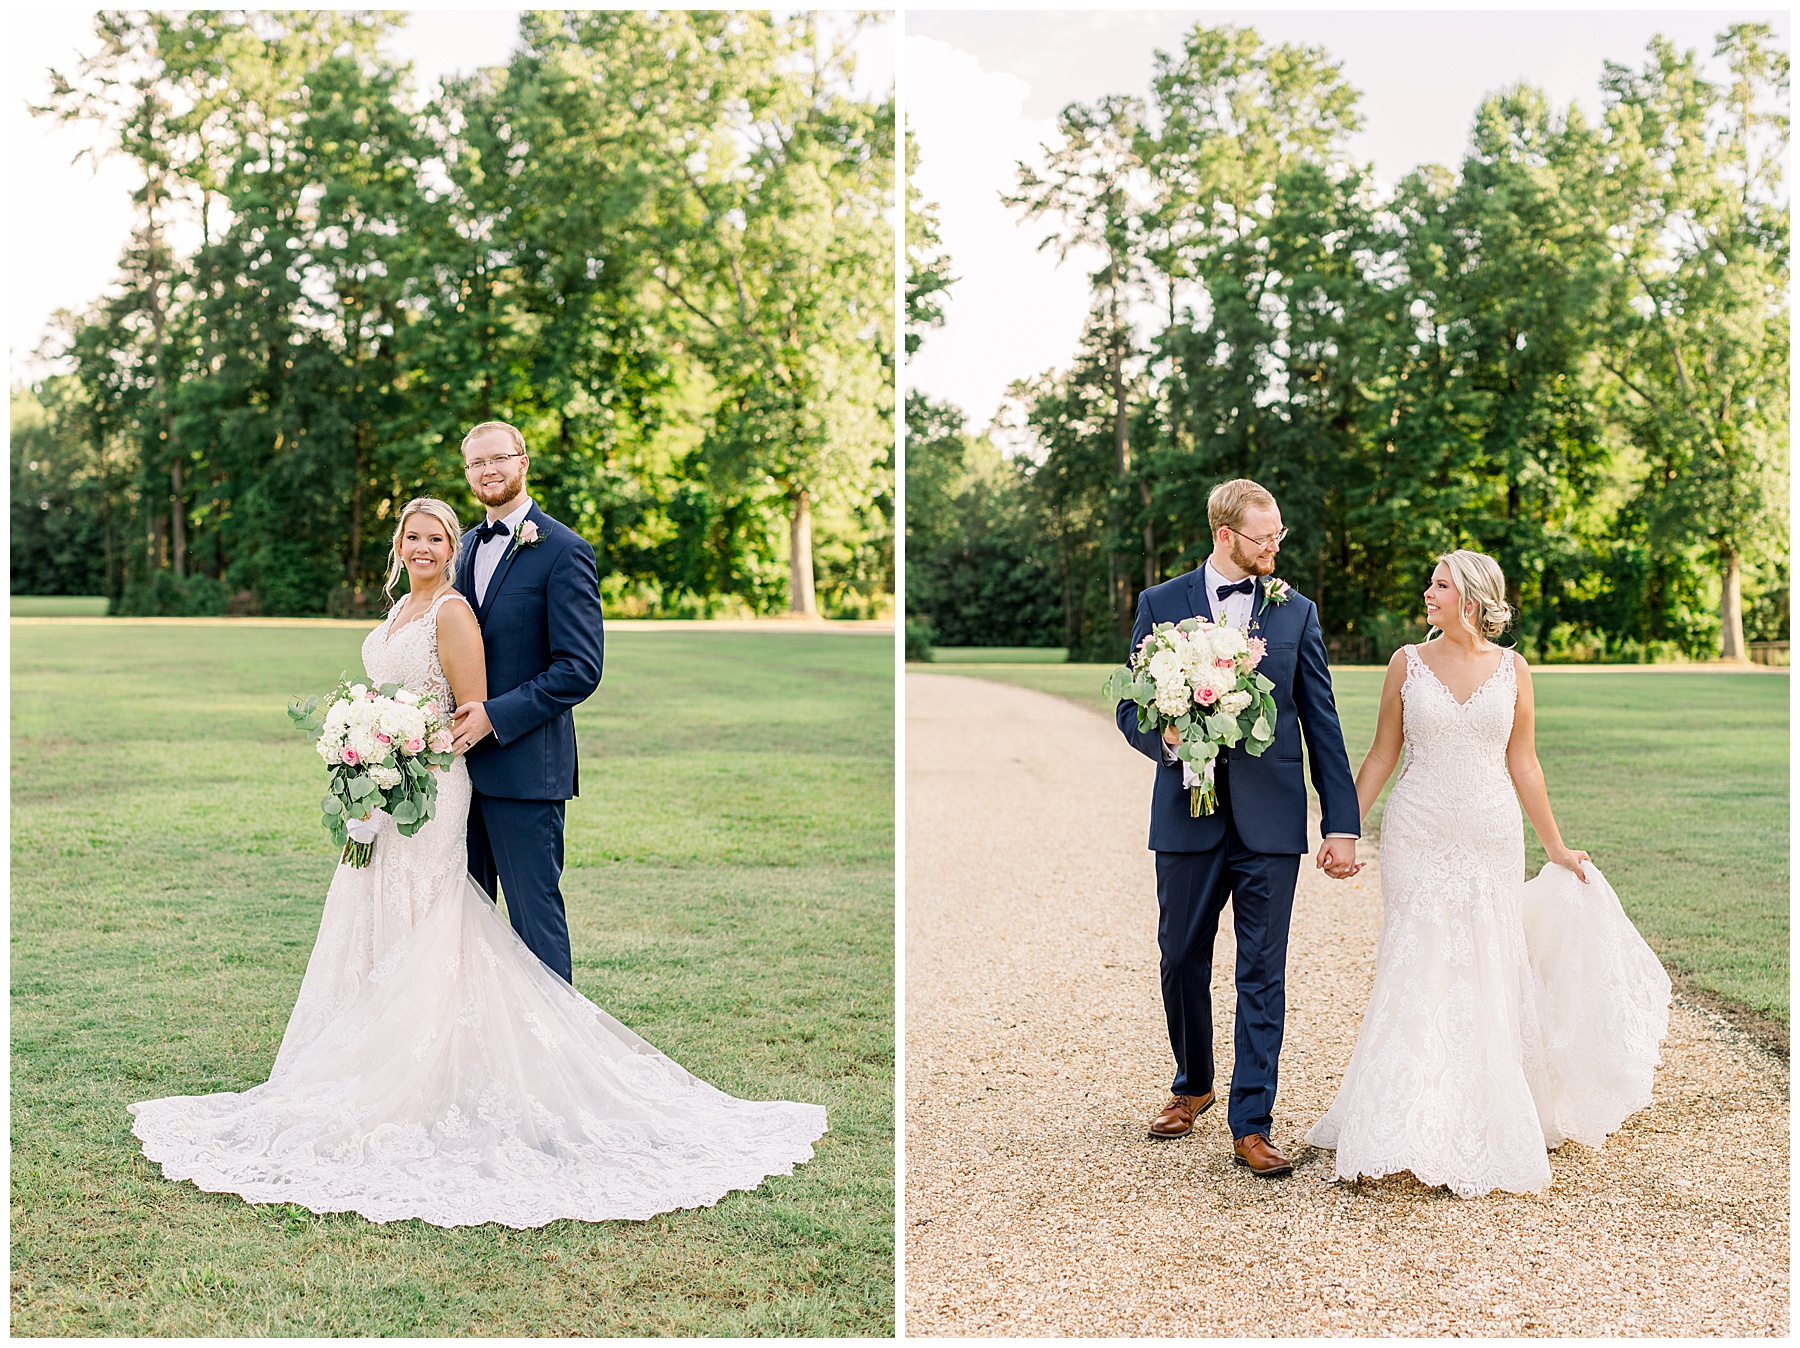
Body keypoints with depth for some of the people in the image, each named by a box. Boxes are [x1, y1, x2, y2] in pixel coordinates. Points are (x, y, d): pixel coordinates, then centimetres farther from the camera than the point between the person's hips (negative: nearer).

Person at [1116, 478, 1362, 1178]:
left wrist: (1342, 824, 0)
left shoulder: (1296, 612, 6)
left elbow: (1322, 724, 5)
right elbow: (1132, 707, 5)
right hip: (1188, 813, 1)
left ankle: (1251, 1125, 6)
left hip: (1270, 820, 0)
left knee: (1263, 973, 0)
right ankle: (1193, 1086, 34)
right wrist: (1165, 737, -18)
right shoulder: (1160, 604, 4)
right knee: (1182, 963, 11)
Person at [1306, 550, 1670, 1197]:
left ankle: (1487, 1133, 21)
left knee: (1487, 977, 6)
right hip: (1419, 837, -1)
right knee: (1418, 972, -5)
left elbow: (1522, 763, 9)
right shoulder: (1408, 662, 1)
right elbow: (1381, 755, 5)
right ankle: (1407, 1136, 1)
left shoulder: (1512, 668, 3)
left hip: (1492, 840, 1)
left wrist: (1556, 846, 12)